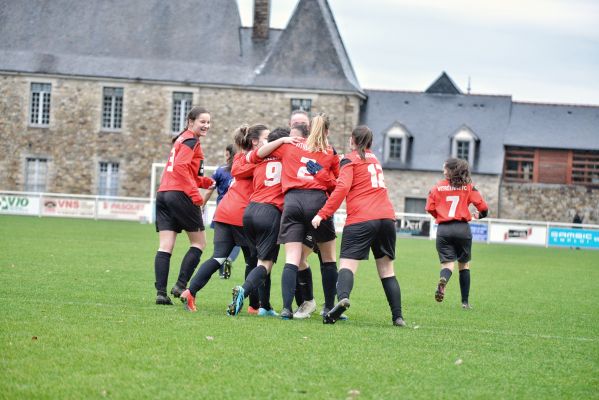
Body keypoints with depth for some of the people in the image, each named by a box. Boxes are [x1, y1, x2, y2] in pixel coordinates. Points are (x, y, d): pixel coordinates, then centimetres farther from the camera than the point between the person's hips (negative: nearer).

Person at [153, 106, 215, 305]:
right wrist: (195, 194, -19)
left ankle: (161, 292, -7)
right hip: (180, 195, -8)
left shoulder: (182, 139, 22)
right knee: (199, 243, 4)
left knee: (165, 246, 1)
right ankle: (181, 285, -4)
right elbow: (180, 167, -19)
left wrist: (206, 182, 14)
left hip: (163, 193, 8)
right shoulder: (191, 141, -6)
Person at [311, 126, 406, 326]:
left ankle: (342, 297, -40)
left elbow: (342, 187, -10)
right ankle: (398, 316, 4)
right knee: (386, 269, 12)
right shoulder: (374, 159, 24)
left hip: (361, 219, -5)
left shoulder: (350, 159, 5)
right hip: (386, 217, 5)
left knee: (348, 264, -11)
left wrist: (322, 214, -11)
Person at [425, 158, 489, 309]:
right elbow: (483, 207, -1)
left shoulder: (438, 187, 4)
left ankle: (443, 280, -38)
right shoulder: (468, 187, 4)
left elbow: (430, 208, -1)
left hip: (443, 229, 0)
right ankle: (465, 302, 16)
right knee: (464, 264, 15)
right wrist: (480, 215, 23)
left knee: (447, 263, -1)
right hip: (462, 228, 0)